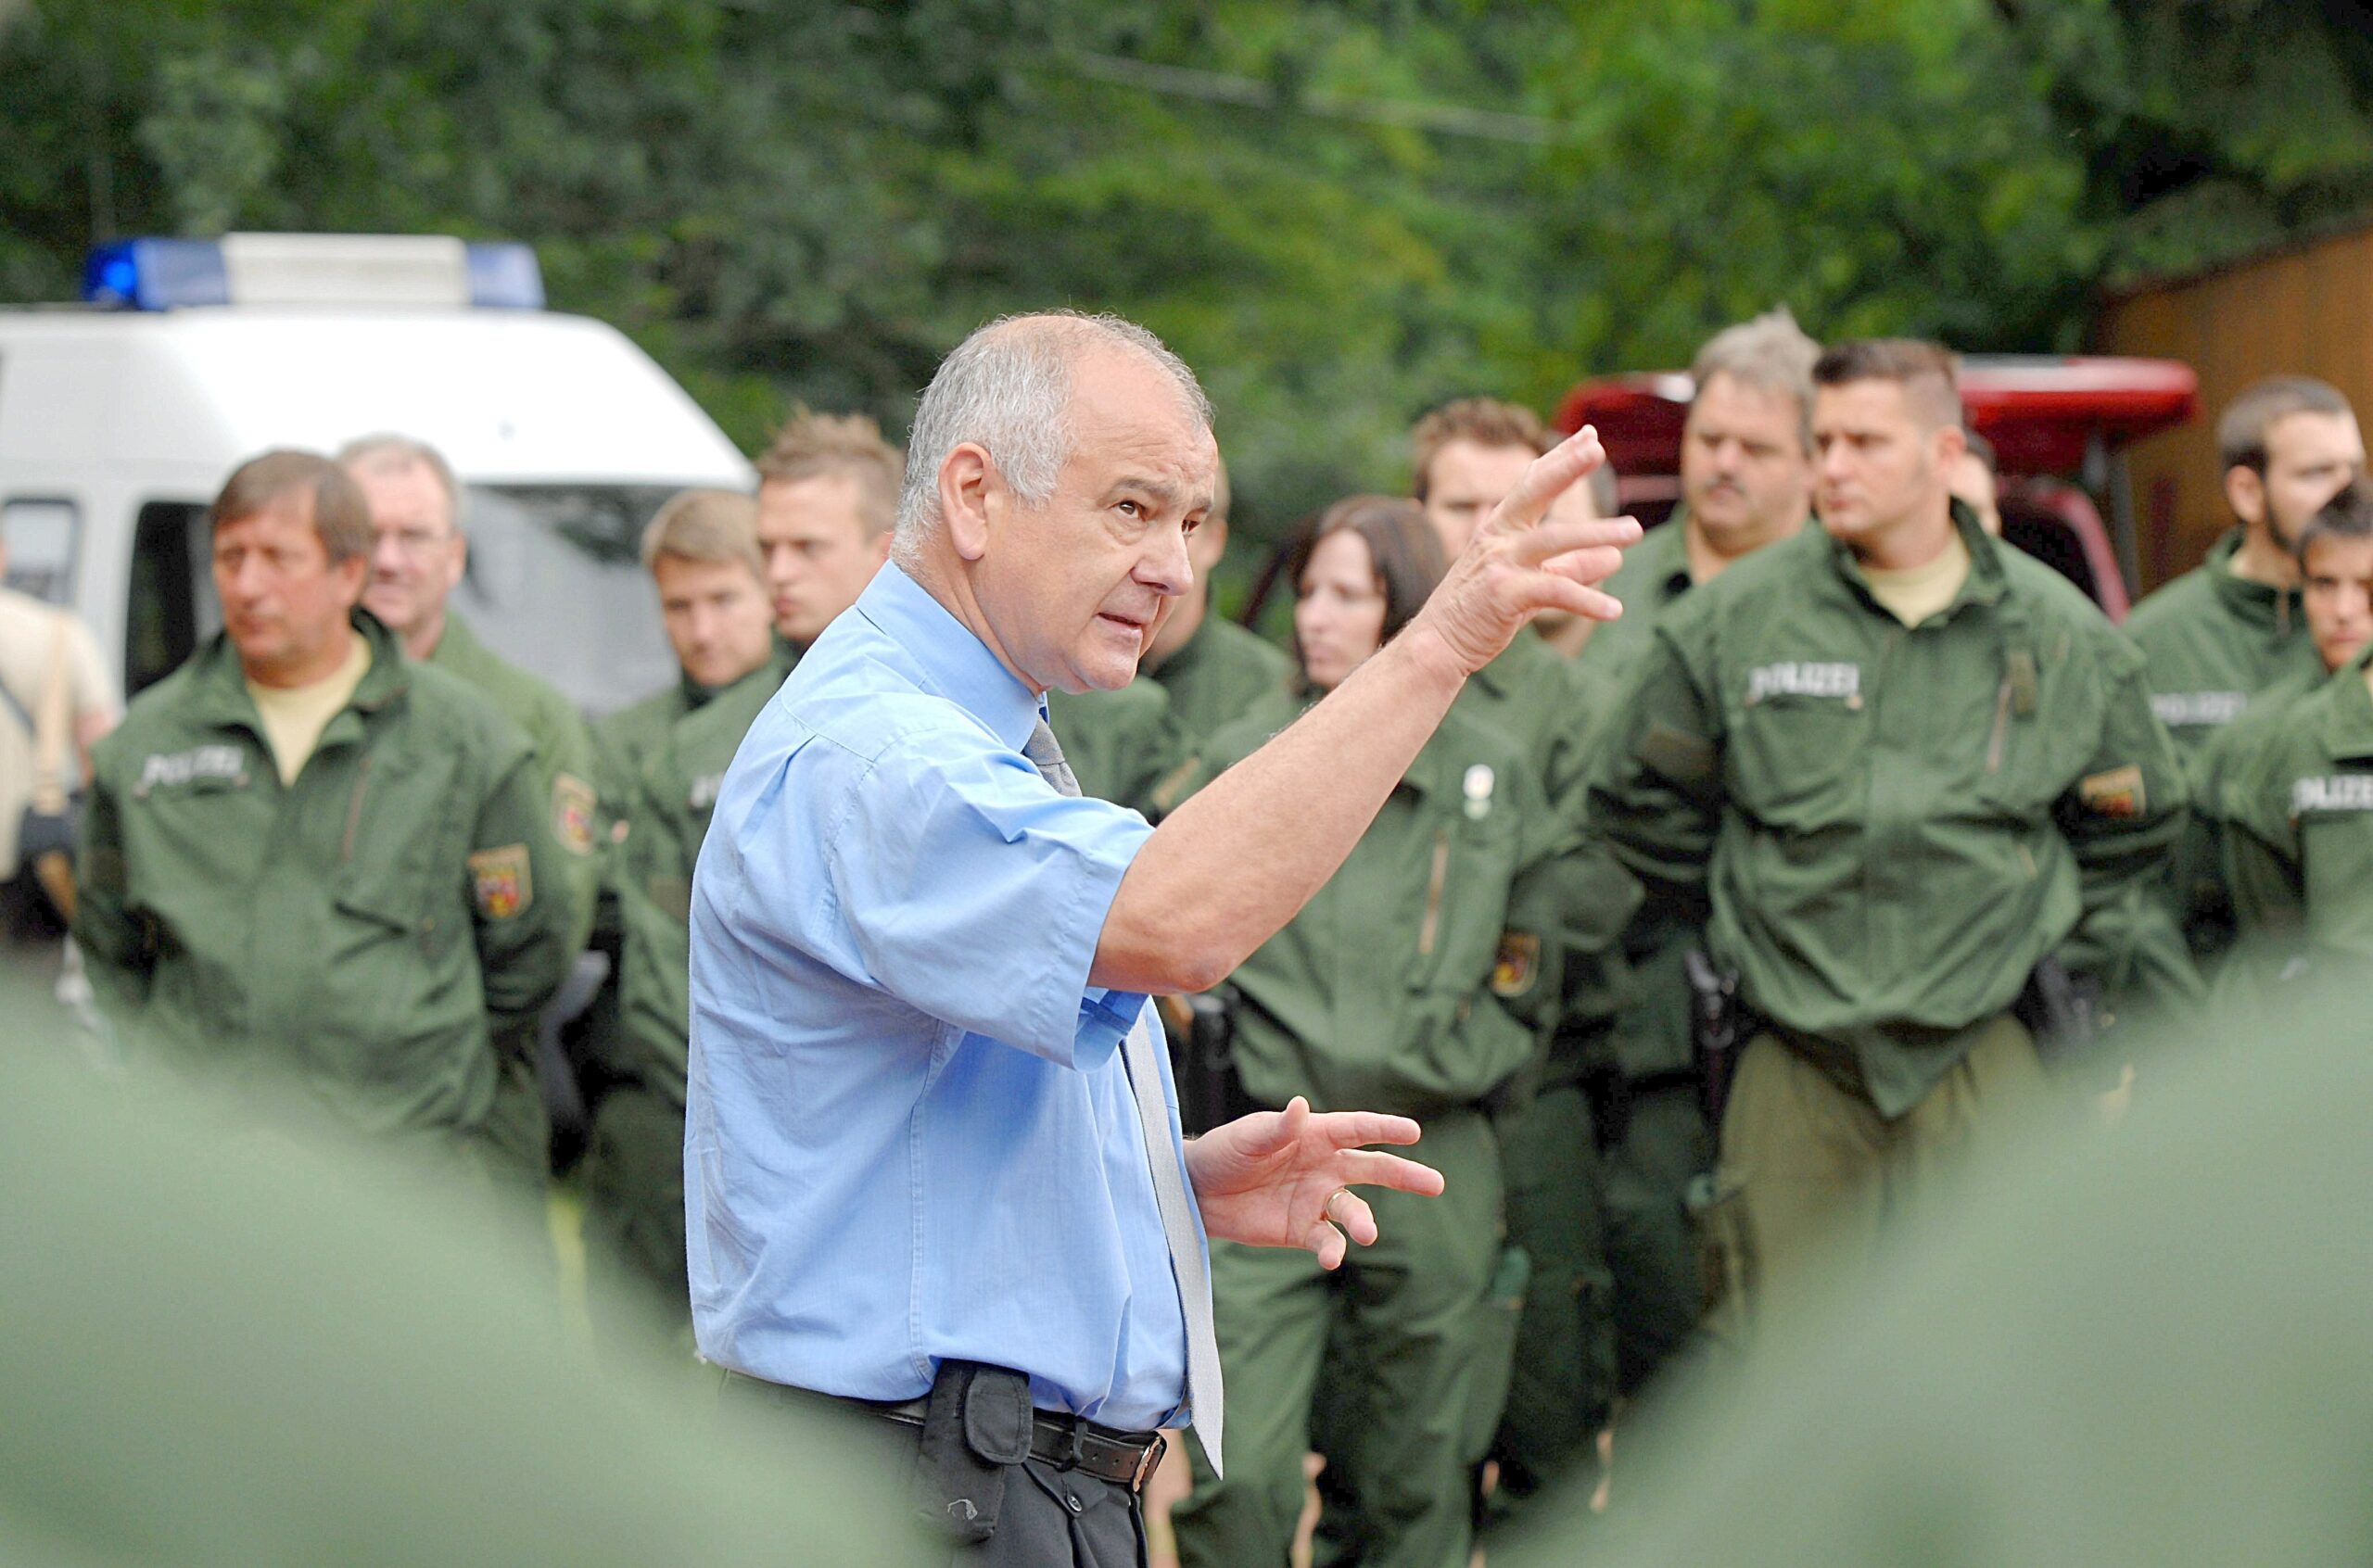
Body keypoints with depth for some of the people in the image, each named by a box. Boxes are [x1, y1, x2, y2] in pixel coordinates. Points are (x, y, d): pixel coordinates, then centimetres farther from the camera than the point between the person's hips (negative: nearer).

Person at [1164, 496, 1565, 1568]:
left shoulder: (1489, 773, 7)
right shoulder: (1240, 762, 5)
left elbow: (1526, 966, 15)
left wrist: (1454, 1064, 2)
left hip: (1435, 1167, 1)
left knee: (1413, 1479, 8)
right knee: (1237, 1475, -10)